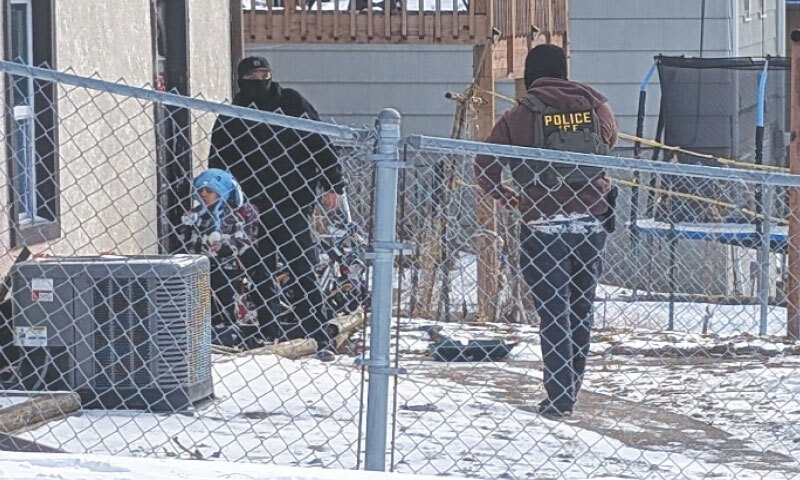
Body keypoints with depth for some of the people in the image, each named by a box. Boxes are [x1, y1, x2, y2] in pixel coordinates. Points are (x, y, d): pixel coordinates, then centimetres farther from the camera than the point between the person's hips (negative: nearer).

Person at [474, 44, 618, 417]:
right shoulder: (596, 108, 4)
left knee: (553, 311, 0)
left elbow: (485, 170, -1)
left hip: (543, 227, -3)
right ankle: (571, 389, 24)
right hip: (591, 223, 3)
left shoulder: (519, 117, -5)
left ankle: (559, 397, -5)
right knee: (581, 307, 16)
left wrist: (504, 196, 19)